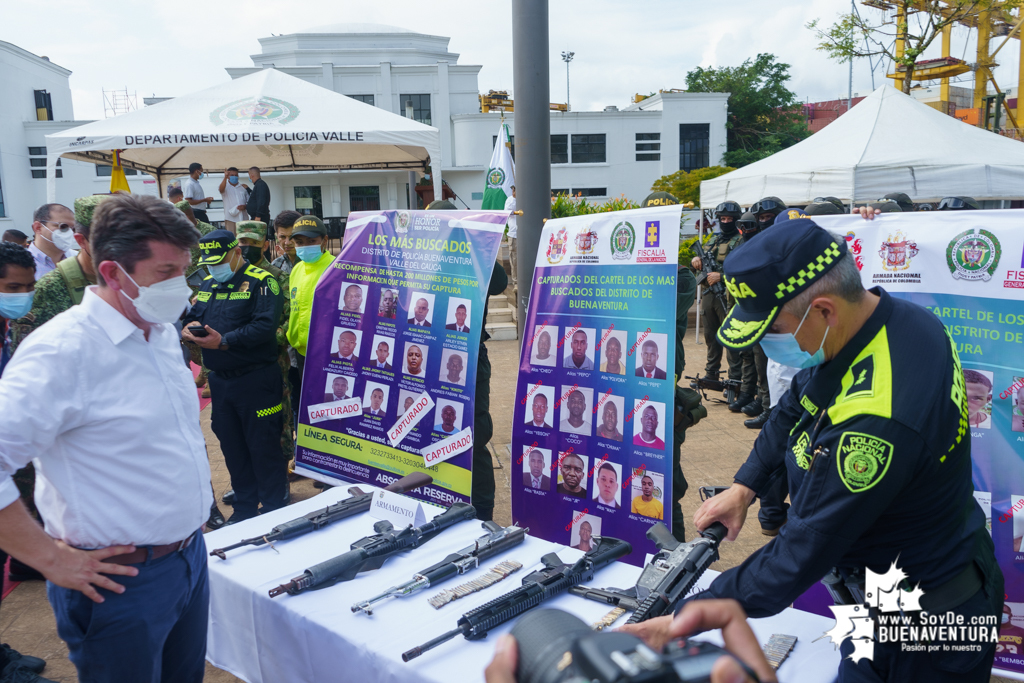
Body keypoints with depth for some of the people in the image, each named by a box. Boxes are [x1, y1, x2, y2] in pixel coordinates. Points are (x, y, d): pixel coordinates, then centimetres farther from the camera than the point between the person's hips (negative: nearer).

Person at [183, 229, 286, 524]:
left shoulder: (261, 281, -10)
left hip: (256, 380, -7)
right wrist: (188, 327, -8)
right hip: (220, 379, 8)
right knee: (232, 447, 16)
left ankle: (275, 510, 14)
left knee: (264, 447, 0)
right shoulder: (208, 284, 14)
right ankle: (244, 508, 30)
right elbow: (192, 315, 15)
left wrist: (224, 341, -25)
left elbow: (265, 326, -21)